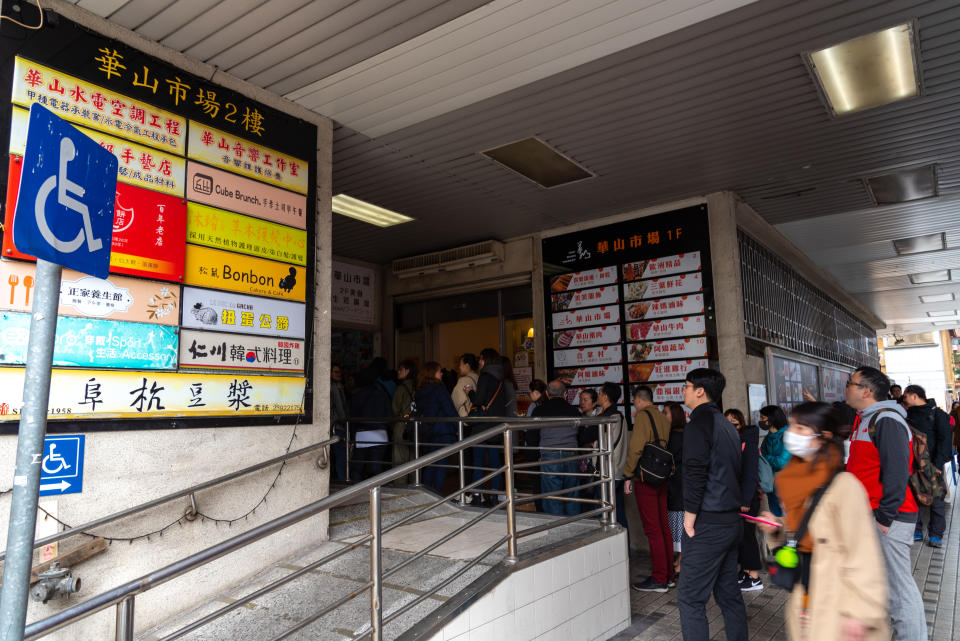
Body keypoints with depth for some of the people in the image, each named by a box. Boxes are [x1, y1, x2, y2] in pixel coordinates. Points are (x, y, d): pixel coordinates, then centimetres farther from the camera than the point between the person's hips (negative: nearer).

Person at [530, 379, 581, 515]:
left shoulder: (539, 411, 0)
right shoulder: (574, 411, 7)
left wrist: (537, 458, 15)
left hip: (549, 458, -3)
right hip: (572, 458, 3)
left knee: (553, 502, 3)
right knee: (572, 499, 13)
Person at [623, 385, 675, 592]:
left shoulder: (643, 416, -10)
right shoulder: (664, 418, 11)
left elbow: (635, 448, -17)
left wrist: (628, 476, -10)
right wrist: (665, 473, 17)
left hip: (646, 480, -8)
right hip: (662, 480, 8)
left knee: (653, 530, -3)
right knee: (664, 528, 13)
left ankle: (659, 579, 2)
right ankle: (668, 576, 21)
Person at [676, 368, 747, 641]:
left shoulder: (700, 422, -13)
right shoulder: (727, 425, 15)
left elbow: (695, 471, -22)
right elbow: (733, 470, 18)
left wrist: (690, 515, -15)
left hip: (708, 523, -9)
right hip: (732, 520, 9)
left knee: (690, 598, -4)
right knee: (728, 592, 18)